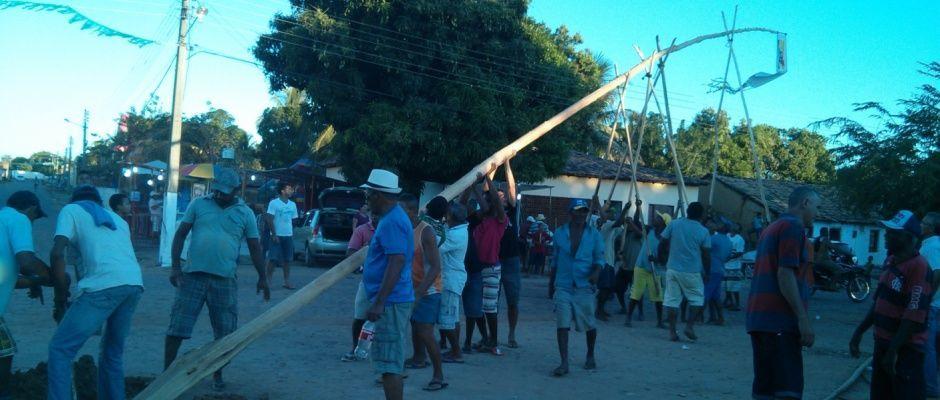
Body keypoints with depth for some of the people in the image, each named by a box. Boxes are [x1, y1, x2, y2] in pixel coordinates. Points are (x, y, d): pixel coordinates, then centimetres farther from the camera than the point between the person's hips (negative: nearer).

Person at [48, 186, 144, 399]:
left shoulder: (71, 209, 16)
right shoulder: (117, 219, 34)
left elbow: (57, 253, 2)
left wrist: (61, 296, 9)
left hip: (104, 285, -6)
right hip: (135, 284, 6)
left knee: (60, 349, 3)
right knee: (113, 352, 21)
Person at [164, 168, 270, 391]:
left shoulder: (245, 213, 5)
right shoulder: (198, 205, 4)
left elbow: (254, 247, 9)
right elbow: (180, 235, 3)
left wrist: (262, 277, 8)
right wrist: (175, 267, -5)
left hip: (225, 281, 1)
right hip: (193, 275, -1)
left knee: (224, 333, 7)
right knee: (177, 327, 0)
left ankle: (217, 374, 24)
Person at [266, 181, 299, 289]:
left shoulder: (293, 204, 10)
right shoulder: (274, 203, -7)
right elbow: (270, 219, -9)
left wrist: (292, 234, 11)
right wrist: (274, 234, -13)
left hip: (289, 236, 5)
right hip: (277, 235, -5)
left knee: (287, 260, 7)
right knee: (273, 259, -4)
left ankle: (287, 281, 12)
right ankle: (268, 280, 3)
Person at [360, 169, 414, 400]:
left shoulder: (391, 222, -17)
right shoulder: (394, 217, 15)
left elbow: (397, 262, -25)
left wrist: (379, 302, -26)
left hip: (390, 302, -11)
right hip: (393, 300, 11)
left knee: (389, 364, -8)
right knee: (392, 362, 18)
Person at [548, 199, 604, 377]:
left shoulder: (594, 234, 0)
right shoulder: (560, 233, 4)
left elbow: (599, 258, 2)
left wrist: (596, 272, -20)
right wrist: (551, 284, 15)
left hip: (584, 286, 0)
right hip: (563, 286, 0)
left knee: (589, 325, 10)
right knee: (562, 325, -8)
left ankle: (590, 356, 33)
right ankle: (564, 363, -7)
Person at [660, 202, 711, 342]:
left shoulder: (674, 224, 1)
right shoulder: (703, 231, -4)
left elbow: (662, 243, 3)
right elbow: (706, 255, -3)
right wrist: (707, 273, 8)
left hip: (672, 269, 2)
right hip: (692, 272, -2)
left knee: (672, 300, 5)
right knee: (697, 299, 14)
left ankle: (672, 331, 4)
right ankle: (689, 326, 3)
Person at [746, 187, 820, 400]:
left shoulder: (772, 228, 22)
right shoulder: (793, 226, -7)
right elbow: (785, 274, -16)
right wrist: (803, 319, -18)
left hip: (758, 317, 10)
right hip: (780, 320, -10)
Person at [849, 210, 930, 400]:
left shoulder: (919, 267, -18)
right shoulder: (890, 261, 9)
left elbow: (914, 316, -23)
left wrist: (893, 351, -22)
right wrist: (859, 332, 17)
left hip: (905, 349, -9)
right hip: (882, 342, 9)